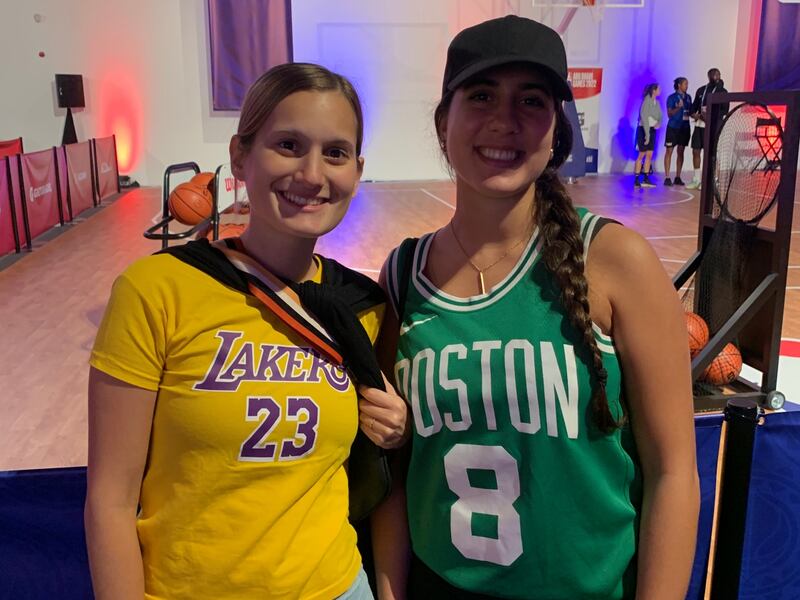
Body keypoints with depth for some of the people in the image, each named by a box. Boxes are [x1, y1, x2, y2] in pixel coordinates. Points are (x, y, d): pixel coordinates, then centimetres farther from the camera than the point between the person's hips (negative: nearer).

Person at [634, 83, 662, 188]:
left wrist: (658, 123, -13)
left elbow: (659, 116, 11)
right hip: (644, 129, -7)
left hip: (652, 130, 7)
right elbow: (644, 117, -16)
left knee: (649, 155, 6)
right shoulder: (647, 100, -13)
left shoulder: (657, 102, 10)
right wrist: (647, 134, -19)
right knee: (642, 155, -7)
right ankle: (636, 180, -4)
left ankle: (646, 179, 9)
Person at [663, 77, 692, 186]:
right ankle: (667, 178, -4)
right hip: (673, 127, -5)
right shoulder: (672, 97, -4)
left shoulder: (688, 97, 11)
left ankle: (678, 177, 11)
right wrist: (678, 107, -23)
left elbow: (690, 111, 18)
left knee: (681, 152, 7)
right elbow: (669, 113, -8)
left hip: (685, 127, 5)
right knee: (669, 151, -4)